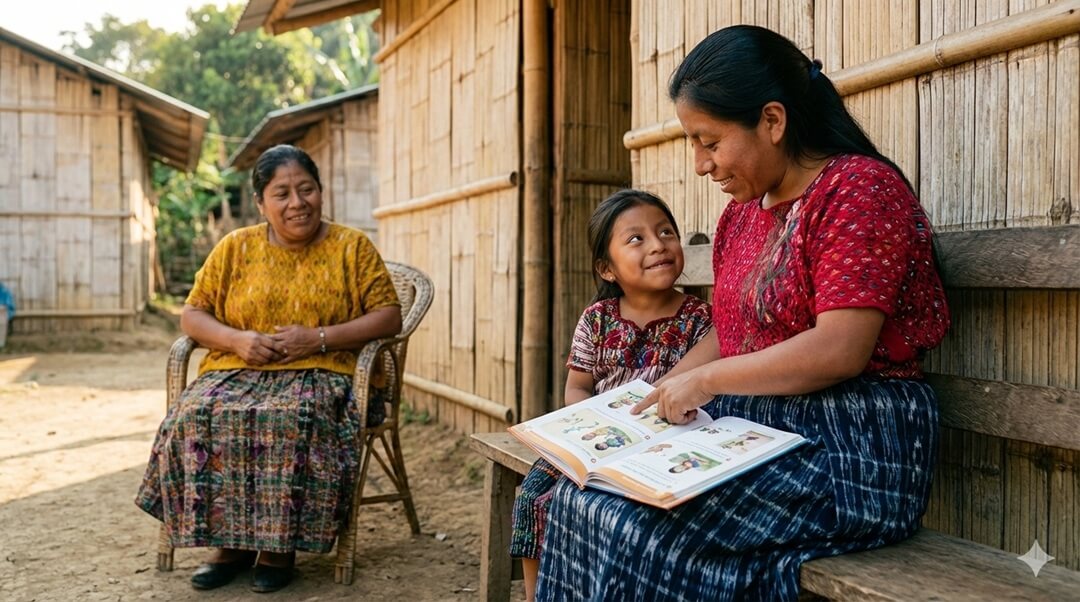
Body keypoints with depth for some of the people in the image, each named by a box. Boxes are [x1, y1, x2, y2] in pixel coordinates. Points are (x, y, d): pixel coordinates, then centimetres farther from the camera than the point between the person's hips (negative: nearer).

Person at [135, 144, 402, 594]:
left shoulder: (353, 247, 5)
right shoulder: (235, 248, 11)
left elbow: (389, 317, -1)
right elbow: (192, 315, 11)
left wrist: (318, 338, -14)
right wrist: (238, 340, -11)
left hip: (319, 374, -3)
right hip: (237, 371, 3)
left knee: (291, 420, -35)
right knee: (195, 417, -26)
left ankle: (280, 543, -16)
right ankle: (230, 541, -10)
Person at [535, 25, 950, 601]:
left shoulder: (858, 187, -11)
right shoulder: (740, 214, 14)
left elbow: (839, 350, -20)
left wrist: (705, 380, -13)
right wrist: (655, 395, 6)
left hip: (849, 450, -7)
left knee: (640, 531, -23)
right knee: (583, 500, -11)